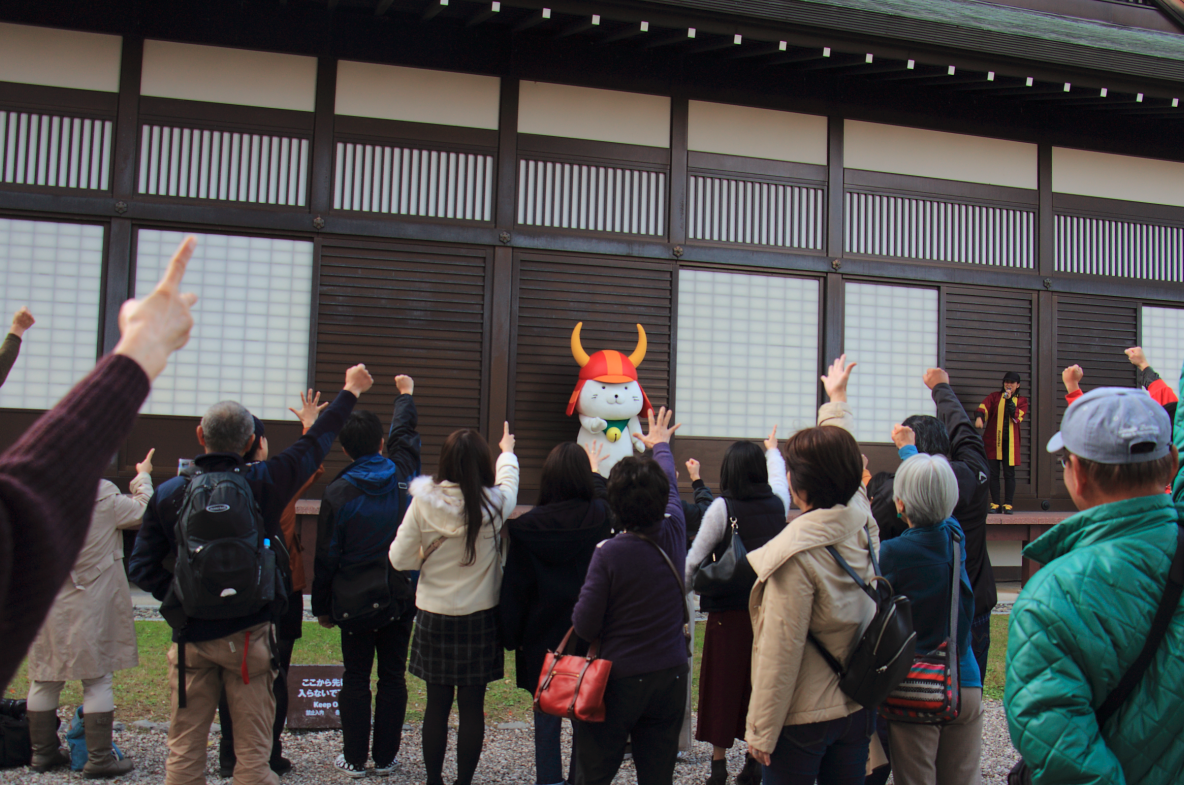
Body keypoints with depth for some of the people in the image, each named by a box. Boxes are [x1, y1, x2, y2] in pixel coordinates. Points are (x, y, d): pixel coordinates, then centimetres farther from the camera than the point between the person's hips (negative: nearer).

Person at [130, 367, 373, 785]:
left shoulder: (168, 494, -4)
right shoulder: (263, 483, -9)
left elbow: (143, 569, -3)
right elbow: (314, 446, 6)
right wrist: (350, 391, 19)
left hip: (191, 636, 2)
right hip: (249, 634, -2)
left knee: (184, 750, 11)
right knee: (253, 749, 6)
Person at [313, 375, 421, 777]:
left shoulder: (338, 492, -11)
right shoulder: (402, 475, -4)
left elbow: (326, 557, -6)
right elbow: (406, 435, 18)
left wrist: (322, 606, 6)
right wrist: (405, 393, 36)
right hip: (401, 598, 2)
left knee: (356, 678, 8)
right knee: (392, 676, 9)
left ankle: (354, 759, 14)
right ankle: (385, 757, 16)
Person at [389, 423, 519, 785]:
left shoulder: (424, 502, -12)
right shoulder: (495, 503, -11)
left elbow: (399, 557, -6)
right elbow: (508, 479, 14)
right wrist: (507, 452, 34)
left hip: (434, 617, 1)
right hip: (480, 619, -1)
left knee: (437, 703, 13)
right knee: (472, 705, 9)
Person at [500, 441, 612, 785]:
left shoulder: (528, 526, -10)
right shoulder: (600, 516, -9)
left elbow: (514, 587, -4)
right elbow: (601, 495, 18)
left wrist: (511, 637, 7)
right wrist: (594, 473, 39)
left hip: (542, 637, 0)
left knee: (546, 719, 11)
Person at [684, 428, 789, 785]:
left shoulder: (722, 507, -11)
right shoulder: (777, 503, 2)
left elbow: (694, 560, -8)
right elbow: (779, 477, 27)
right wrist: (772, 450, 46)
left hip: (729, 611, -4)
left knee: (722, 681, 5)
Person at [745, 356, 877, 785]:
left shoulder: (797, 554, -25)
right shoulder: (862, 521, -5)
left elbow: (780, 653, -22)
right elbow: (843, 466, 17)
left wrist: (760, 732, -13)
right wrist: (837, 400, 33)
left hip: (802, 718, -7)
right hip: (858, 708, 7)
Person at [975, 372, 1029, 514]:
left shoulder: (1021, 401, 10)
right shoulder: (995, 396, 10)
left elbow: (1018, 416, -8)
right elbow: (984, 406, -9)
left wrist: (1009, 400, -15)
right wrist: (979, 417, -30)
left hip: (1011, 442, 0)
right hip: (993, 440, 0)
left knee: (1009, 473, -1)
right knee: (993, 473, 0)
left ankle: (1008, 504, 5)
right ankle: (996, 504, 8)